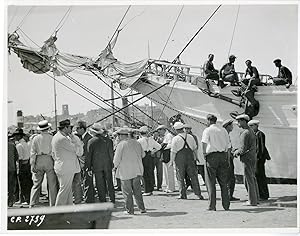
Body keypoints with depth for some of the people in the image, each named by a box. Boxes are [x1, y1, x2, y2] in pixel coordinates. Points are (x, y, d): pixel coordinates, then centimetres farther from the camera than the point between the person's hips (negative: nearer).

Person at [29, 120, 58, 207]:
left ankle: (32, 204, 4)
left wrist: (32, 164, 3)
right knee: (52, 185, 4)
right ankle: (52, 204, 6)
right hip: (49, 161, -2)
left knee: (36, 184, 7)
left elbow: (33, 152, 1)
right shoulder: (52, 138, -3)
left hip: (39, 161, 2)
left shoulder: (36, 138, 3)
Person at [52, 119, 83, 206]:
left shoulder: (55, 137, 13)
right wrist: (74, 138, -7)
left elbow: (53, 154, 20)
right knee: (64, 190, -4)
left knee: (68, 190, 15)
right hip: (66, 168, -10)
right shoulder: (63, 139, -20)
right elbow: (79, 151, -15)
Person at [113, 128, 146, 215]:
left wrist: (115, 166, 5)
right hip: (137, 170, 6)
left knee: (127, 191, 5)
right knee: (137, 189, 14)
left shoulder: (121, 145, -14)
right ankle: (142, 208, 13)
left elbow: (117, 159, -13)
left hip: (125, 171, -5)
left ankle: (130, 210, 8)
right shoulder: (136, 142, 4)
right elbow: (143, 154, 13)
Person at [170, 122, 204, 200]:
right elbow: (195, 148, 10)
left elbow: (173, 151, -5)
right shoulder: (190, 137, 5)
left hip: (180, 159, -3)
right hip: (190, 157, 3)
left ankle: (182, 194, 6)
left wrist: (171, 161, 3)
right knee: (193, 176, 6)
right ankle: (198, 194, 3)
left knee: (180, 178, 7)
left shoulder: (175, 139, -6)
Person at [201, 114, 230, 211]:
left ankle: (212, 206, -2)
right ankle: (226, 205, 11)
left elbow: (204, 143, -14)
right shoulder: (223, 130, 13)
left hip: (212, 156, -5)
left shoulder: (207, 130, -2)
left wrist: (204, 153, -4)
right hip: (223, 156, 5)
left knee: (211, 182, 1)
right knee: (223, 182, 11)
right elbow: (228, 144, 10)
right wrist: (224, 152, 12)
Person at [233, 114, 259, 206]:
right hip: (253, 157, 10)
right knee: (252, 178, 15)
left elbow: (243, 149, -20)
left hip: (247, 158, -10)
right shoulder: (251, 131, 14)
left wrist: (236, 153, -2)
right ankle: (255, 198, 20)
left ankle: (252, 201, -1)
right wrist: (238, 150, 15)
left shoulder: (245, 133, -17)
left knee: (248, 179, -4)